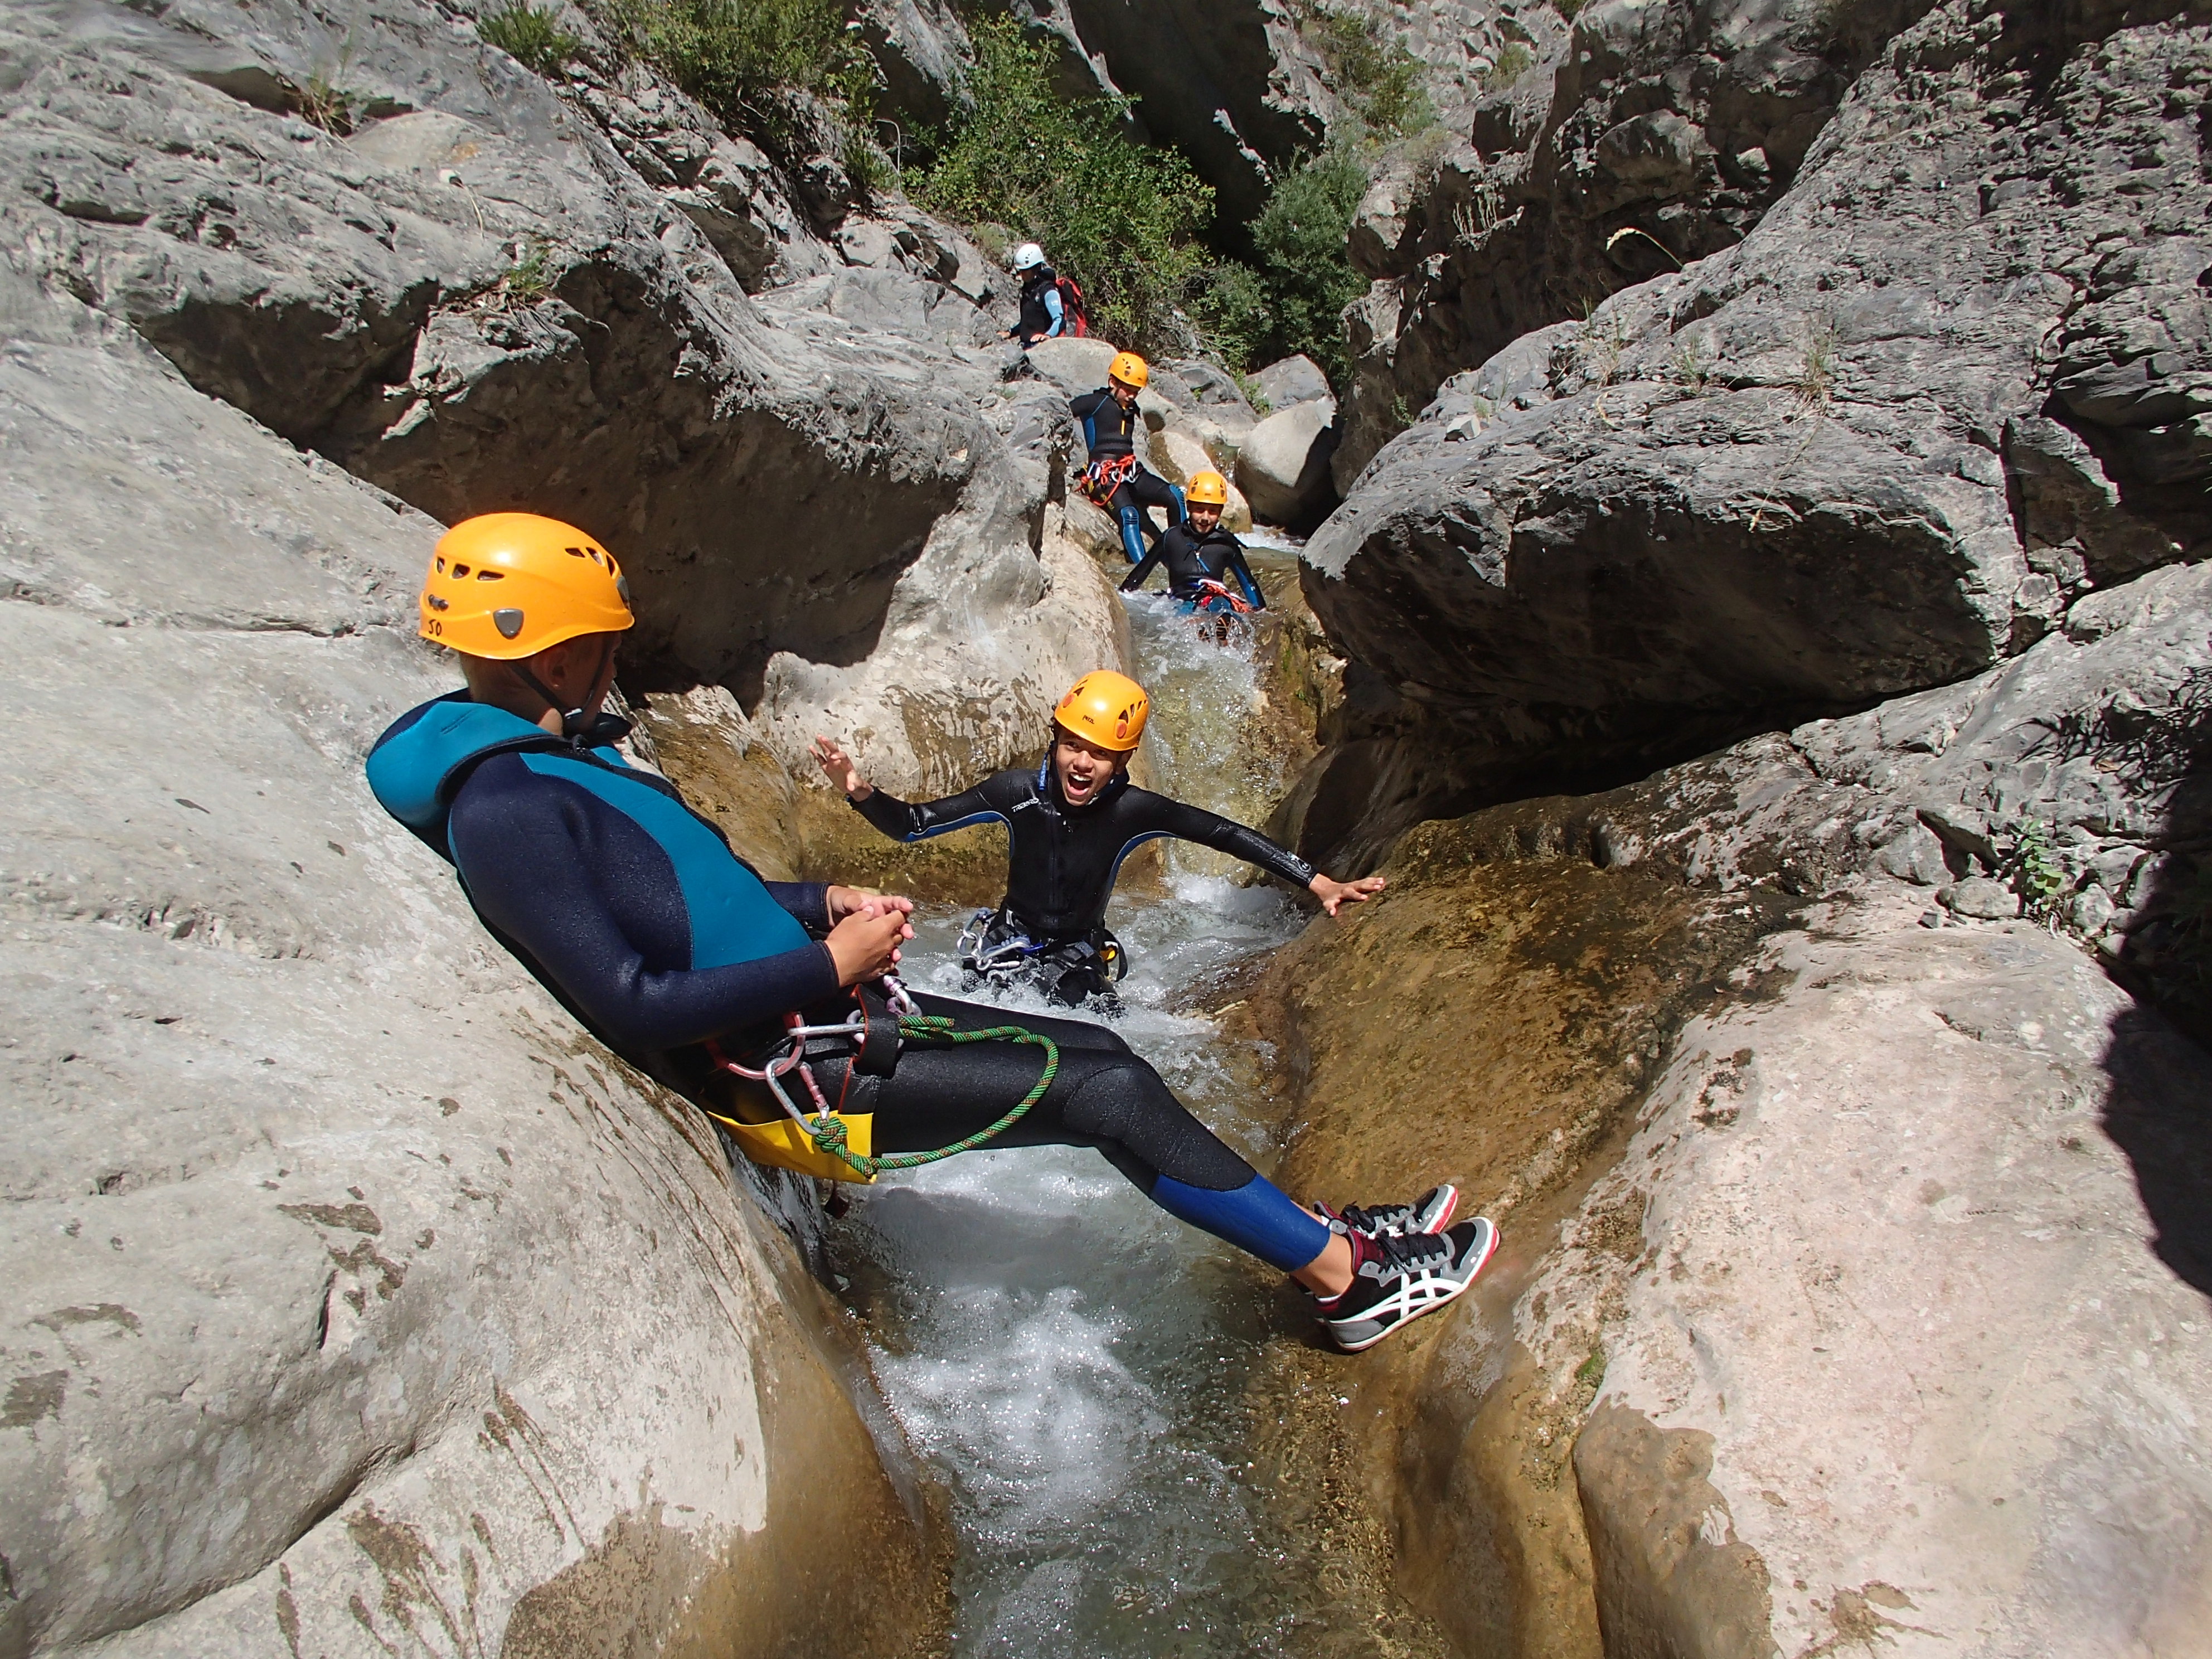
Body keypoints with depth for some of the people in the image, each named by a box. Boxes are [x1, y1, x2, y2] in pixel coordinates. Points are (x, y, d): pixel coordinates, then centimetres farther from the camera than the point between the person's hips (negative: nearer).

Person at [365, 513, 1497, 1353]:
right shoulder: (501, 809, -20)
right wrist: (830, 964, -19)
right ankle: (1345, 1274, 5)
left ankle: (1312, 1230, 17)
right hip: (776, 1073, -10)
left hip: (813, 1013, 10)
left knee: (1099, 1054, 6)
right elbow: (628, 1007, -25)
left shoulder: (560, 754, 12)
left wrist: (821, 905, 3)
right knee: (1107, 1094, -11)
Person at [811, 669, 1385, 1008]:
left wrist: (1319, 884, -23)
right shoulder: (1016, 791, -20)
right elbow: (911, 825, -15)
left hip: (1080, 963, 0)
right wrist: (861, 792, -36)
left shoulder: (1133, 810, -21)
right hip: (1007, 944, 0)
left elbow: (1228, 835, -18)